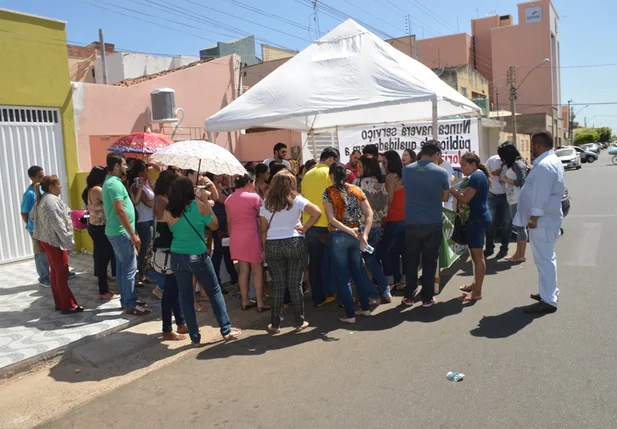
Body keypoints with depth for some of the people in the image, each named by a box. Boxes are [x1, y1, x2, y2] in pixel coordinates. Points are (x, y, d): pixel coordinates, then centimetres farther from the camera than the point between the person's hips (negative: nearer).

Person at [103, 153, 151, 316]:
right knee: (130, 269, -5)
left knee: (122, 267, 15)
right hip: (121, 232, -11)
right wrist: (133, 234, -20)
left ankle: (126, 300, 24)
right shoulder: (115, 183, -18)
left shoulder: (111, 182, 15)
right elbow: (120, 211, -24)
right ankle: (130, 305, 0)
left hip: (116, 231, 11)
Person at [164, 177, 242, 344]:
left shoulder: (168, 211, -3)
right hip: (198, 256, -2)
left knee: (186, 297, 11)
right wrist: (208, 204, 8)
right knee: (215, 292, 13)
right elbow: (214, 225, 2)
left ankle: (195, 337, 16)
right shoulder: (199, 205, -9)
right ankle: (226, 330, 16)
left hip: (177, 257, 2)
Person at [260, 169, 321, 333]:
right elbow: (317, 212, -15)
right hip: (295, 244, -2)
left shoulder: (266, 204, 5)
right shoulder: (297, 200, -2)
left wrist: (265, 249, 14)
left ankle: (275, 324, 16)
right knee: (295, 285, 6)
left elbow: (263, 230, 7)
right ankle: (300, 322, 15)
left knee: (278, 287, 10)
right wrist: (305, 228, -6)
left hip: (272, 246, 2)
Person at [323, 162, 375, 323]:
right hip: (356, 235, 4)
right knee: (357, 271, 19)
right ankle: (365, 308, 27)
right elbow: (369, 214, -2)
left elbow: (331, 219, -14)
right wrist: (364, 235, -9)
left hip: (338, 237, -4)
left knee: (343, 276, 5)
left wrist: (351, 232, -15)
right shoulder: (356, 190, 6)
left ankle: (350, 315, 11)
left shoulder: (328, 192, -5)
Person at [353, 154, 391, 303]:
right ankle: (386, 292, 22)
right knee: (372, 260, 20)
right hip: (377, 227, 7)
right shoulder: (381, 184, 6)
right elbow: (385, 207, 10)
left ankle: (373, 295, 10)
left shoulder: (359, 182, -13)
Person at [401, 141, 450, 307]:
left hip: (411, 223, 2)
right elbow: (445, 197, 5)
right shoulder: (441, 172, -7)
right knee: (429, 261, 9)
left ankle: (409, 296, 20)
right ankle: (427, 298, 16)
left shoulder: (406, 170, -1)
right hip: (433, 224, -2)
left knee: (411, 260, 13)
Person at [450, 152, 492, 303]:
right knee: (476, 254, 17)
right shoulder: (478, 175, 17)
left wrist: (450, 189, -7)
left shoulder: (476, 176, -15)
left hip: (477, 219, -11)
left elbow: (465, 198, -19)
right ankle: (476, 284, 28)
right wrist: (456, 189, 6)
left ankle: (477, 292, -4)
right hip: (478, 218, 11)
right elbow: (470, 196, 18)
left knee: (477, 255, -8)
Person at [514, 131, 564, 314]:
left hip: (542, 220, -11)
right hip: (548, 218, 11)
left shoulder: (544, 165, -20)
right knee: (547, 257, 20)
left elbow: (541, 195, -25)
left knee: (544, 259, -7)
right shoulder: (553, 161, 15)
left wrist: (534, 217, -22)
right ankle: (550, 292, 33)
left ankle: (548, 301, -2)